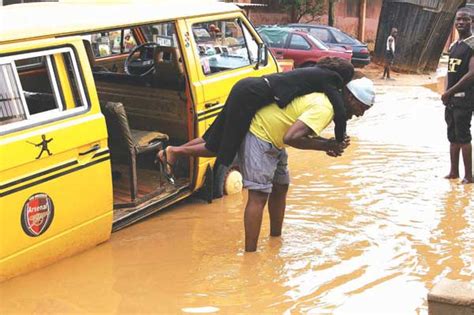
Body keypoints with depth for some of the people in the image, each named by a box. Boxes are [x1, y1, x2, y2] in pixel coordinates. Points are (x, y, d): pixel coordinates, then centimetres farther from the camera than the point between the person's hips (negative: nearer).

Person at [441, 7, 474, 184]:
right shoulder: (453, 46, 14)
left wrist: (449, 92, -19)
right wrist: (447, 94, 10)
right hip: (451, 98, 8)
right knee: (452, 136, 12)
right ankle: (454, 172, 20)